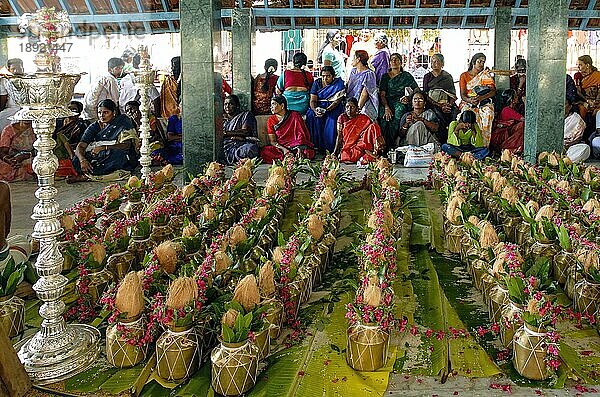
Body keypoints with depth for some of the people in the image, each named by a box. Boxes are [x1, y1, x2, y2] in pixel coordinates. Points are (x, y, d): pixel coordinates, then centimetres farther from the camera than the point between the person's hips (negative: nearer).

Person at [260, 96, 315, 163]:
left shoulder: (295, 115, 0)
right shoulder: (271, 120, 6)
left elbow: (301, 134, -4)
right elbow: (272, 141, 1)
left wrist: (300, 149, -21)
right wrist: (284, 149, -18)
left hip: (296, 146, -1)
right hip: (280, 147, 1)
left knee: (309, 153, -33)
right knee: (265, 152, -29)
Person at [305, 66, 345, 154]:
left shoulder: (338, 84, -4)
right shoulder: (317, 83, 4)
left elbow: (337, 101, -13)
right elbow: (312, 100, -1)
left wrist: (326, 110, -26)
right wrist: (315, 110, -23)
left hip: (333, 108, -2)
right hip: (318, 107, 3)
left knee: (332, 120, -32)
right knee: (311, 116, -27)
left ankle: (330, 149, -25)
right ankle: (315, 146, -21)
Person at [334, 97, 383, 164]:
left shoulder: (363, 119, 6)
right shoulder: (342, 118, 6)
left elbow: (374, 128, -6)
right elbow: (339, 137, 3)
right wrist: (335, 152, -7)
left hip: (361, 145, 1)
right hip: (347, 148, 0)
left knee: (373, 126, -20)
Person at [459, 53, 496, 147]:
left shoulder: (486, 75, 14)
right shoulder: (464, 76, 12)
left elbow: (493, 92, -1)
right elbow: (462, 95, 1)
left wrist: (480, 98, -22)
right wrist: (469, 100, -24)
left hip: (484, 103, 0)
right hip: (468, 103, 0)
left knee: (487, 114, -35)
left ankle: (484, 145, -34)